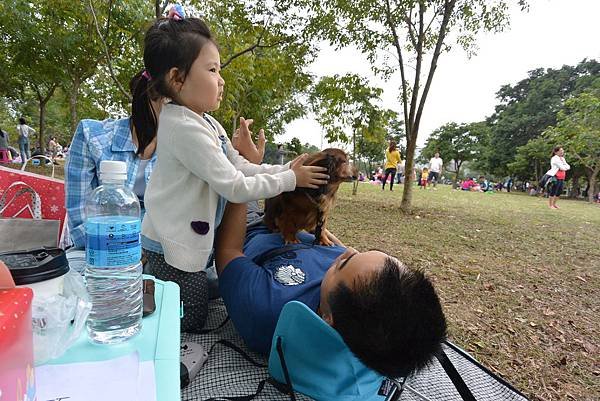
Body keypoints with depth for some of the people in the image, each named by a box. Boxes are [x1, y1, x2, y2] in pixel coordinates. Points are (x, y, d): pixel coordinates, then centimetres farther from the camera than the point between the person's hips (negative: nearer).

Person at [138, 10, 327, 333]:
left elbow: (241, 167, 4)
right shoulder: (185, 128, -24)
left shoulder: (207, 123, 6)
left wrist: (288, 168, -6)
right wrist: (291, 180, -15)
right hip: (175, 252, -9)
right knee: (189, 328, 8)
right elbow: (236, 187, -25)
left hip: (192, 243, 9)